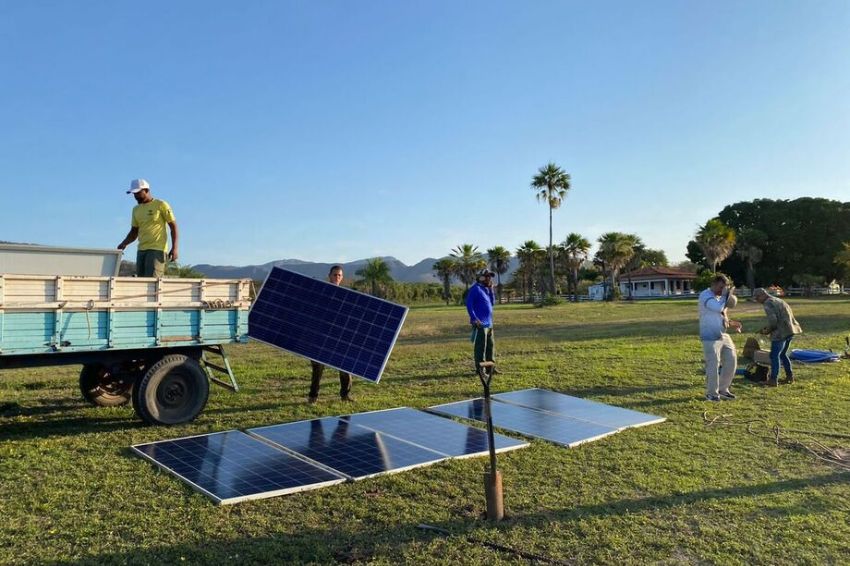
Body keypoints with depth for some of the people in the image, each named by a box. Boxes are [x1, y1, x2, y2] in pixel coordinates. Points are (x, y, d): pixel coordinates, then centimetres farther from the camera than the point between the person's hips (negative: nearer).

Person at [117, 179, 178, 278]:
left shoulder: (161, 205, -1)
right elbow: (134, 232, 22)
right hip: (141, 250, 7)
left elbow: (173, 226, -3)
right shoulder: (136, 209, 17)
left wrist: (174, 248, -13)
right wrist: (124, 243, 2)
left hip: (157, 249, -7)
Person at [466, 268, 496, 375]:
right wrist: (474, 318, -22)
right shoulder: (475, 288, -10)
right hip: (480, 324, -10)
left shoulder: (486, 289, 18)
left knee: (490, 346, 15)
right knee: (480, 347, -8)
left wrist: (491, 289, 7)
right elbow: (468, 304, -16)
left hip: (489, 323, 10)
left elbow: (492, 302, 17)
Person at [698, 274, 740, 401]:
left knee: (731, 362, 8)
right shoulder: (705, 295, -12)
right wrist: (726, 295, -12)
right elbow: (718, 308, -27)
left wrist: (730, 323, 7)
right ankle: (711, 393, 12)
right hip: (710, 338, -8)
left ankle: (723, 389, 23)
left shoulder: (720, 297, 14)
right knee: (713, 366, -4)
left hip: (723, 336, 8)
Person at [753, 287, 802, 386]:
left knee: (774, 356, -3)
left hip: (780, 333, -10)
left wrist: (767, 330, -4)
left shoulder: (768, 303, -11)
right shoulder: (778, 300, 19)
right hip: (790, 331, 10)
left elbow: (772, 320, -21)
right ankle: (790, 376, 26)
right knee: (783, 354, 22)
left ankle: (773, 380, -2)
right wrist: (768, 328, 18)